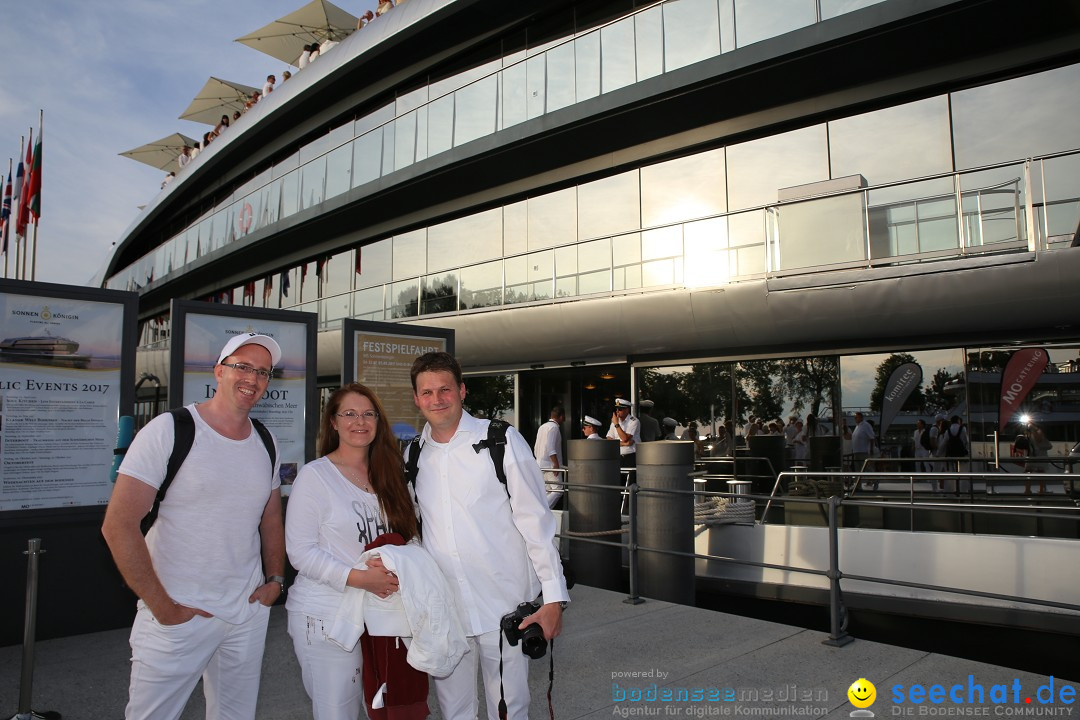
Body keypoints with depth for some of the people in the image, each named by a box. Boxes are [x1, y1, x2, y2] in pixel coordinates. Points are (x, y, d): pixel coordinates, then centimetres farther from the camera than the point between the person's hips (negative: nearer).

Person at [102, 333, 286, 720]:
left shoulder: (266, 443, 6)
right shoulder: (169, 431, -12)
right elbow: (118, 526, -15)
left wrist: (275, 579, 5)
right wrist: (163, 608, -14)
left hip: (249, 613, 5)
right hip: (177, 617, -5)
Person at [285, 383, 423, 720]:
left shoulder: (387, 474, 10)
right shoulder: (314, 475, -8)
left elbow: (409, 534, 12)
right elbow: (300, 552, -12)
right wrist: (358, 578, -21)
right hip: (326, 617, -5)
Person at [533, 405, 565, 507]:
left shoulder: (542, 427, 17)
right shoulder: (554, 427, -11)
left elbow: (535, 449, 20)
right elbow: (550, 448, -21)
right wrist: (556, 464, -21)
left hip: (540, 463, 9)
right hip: (550, 464, -9)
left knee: (548, 491, 12)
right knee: (558, 490, -9)